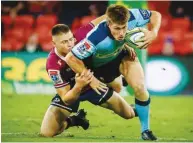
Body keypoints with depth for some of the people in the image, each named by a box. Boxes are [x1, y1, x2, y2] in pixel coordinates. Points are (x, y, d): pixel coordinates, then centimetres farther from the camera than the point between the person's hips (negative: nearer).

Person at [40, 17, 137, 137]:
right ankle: (75, 120, 19)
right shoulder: (53, 65, -36)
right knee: (46, 133, -13)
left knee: (129, 114, 3)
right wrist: (78, 86, -52)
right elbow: (66, 99, -31)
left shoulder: (80, 38, -32)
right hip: (71, 91, -2)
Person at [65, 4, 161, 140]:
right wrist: (90, 79, -30)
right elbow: (70, 58, -36)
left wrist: (153, 33, -34)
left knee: (140, 87, -17)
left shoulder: (132, 17, -36)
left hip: (122, 54, 2)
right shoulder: (97, 37, -46)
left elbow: (155, 15, -15)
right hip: (99, 64, -2)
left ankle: (145, 130, 2)